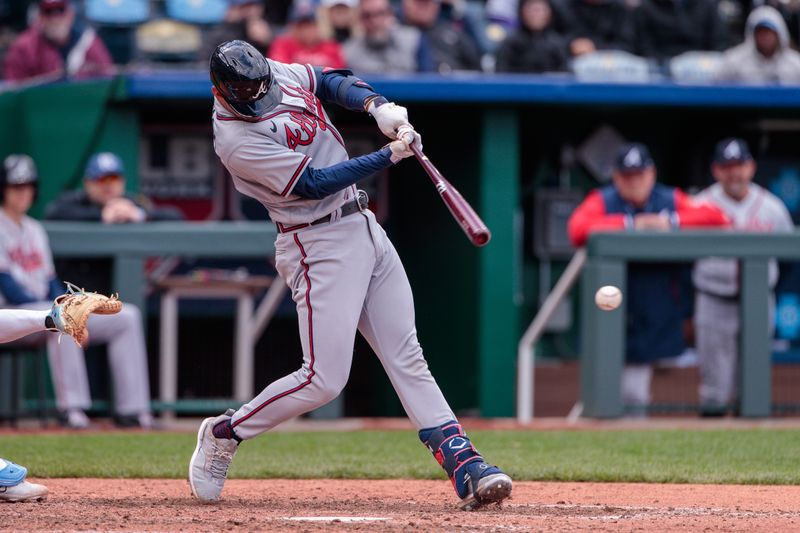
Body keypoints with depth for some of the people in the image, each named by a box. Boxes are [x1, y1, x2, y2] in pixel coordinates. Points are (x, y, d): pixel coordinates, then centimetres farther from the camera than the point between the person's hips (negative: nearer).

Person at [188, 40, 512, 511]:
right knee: (324, 380, -10)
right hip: (320, 246, -8)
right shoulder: (235, 139, -21)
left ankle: (465, 467, -1)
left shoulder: (278, 74, 1)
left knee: (407, 358, 3)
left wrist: (378, 106, -1)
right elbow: (313, 183, -21)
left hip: (365, 226, 8)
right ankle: (223, 435, 10)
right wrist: (392, 154, -18)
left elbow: (329, 81, 20)